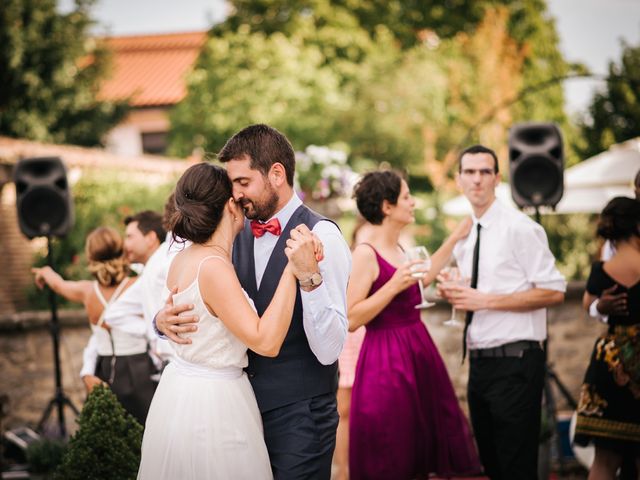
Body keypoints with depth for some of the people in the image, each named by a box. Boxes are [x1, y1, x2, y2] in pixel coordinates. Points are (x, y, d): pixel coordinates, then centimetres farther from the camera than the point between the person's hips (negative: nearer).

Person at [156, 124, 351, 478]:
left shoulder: (322, 235, -14)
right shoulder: (237, 236, 6)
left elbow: (328, 351, -19)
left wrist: (309, 276, -32)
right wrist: (164, 319, -10)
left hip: (298, 413, -6)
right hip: (244, 404, 6)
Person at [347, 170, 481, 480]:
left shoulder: (397, 249, 10)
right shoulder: (365, 254, -15)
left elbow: (423, 277, 30)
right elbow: (351, 320, -19)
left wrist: (456, 237, 28)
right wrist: (394, 285, -24)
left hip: (418, 352, 9)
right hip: (386, 361, -9)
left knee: (420, 451, 13)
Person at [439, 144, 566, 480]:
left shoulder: (519, 227, -10)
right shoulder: (464, 238, 14)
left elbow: (554, 291, -15)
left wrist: (484, 300, -17)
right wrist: (456, 295, 1)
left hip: (514, 361, -8)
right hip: (479, 361, 8)